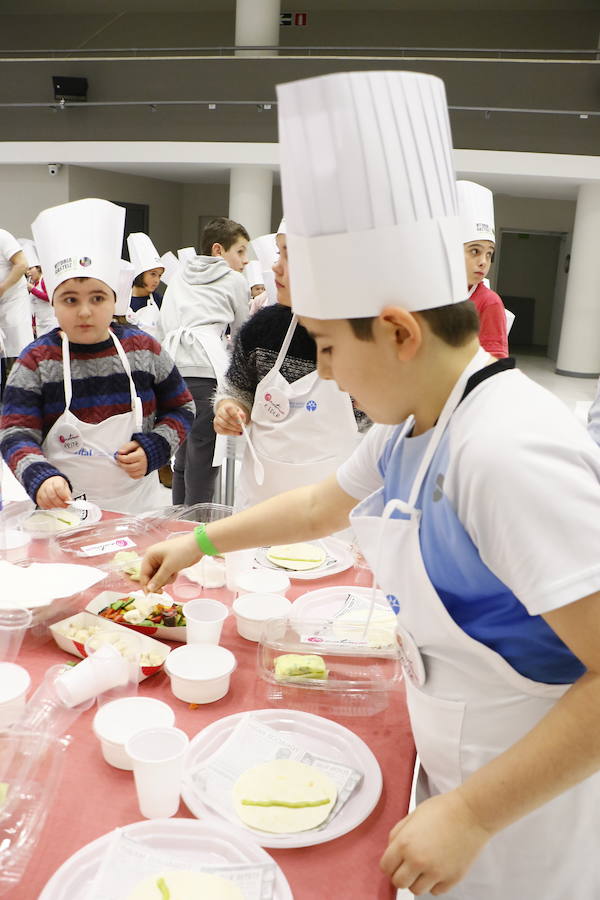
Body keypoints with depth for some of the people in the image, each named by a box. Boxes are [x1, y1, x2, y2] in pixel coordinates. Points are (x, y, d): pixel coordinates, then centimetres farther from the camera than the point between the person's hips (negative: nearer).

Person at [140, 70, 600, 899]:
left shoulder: (509, 451, -32)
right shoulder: (411, 425, -3)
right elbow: (324, 504, 13)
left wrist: (472, 813, -25)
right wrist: (202, 540, 18)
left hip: (525, 808, -7)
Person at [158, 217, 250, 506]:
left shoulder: (180, 274, 28)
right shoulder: (235, 281, 14)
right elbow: (242, 331, 23)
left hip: (171, 365, 6)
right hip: (205, 366, -6)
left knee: (183, 455, 14)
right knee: (203, 459, -5)